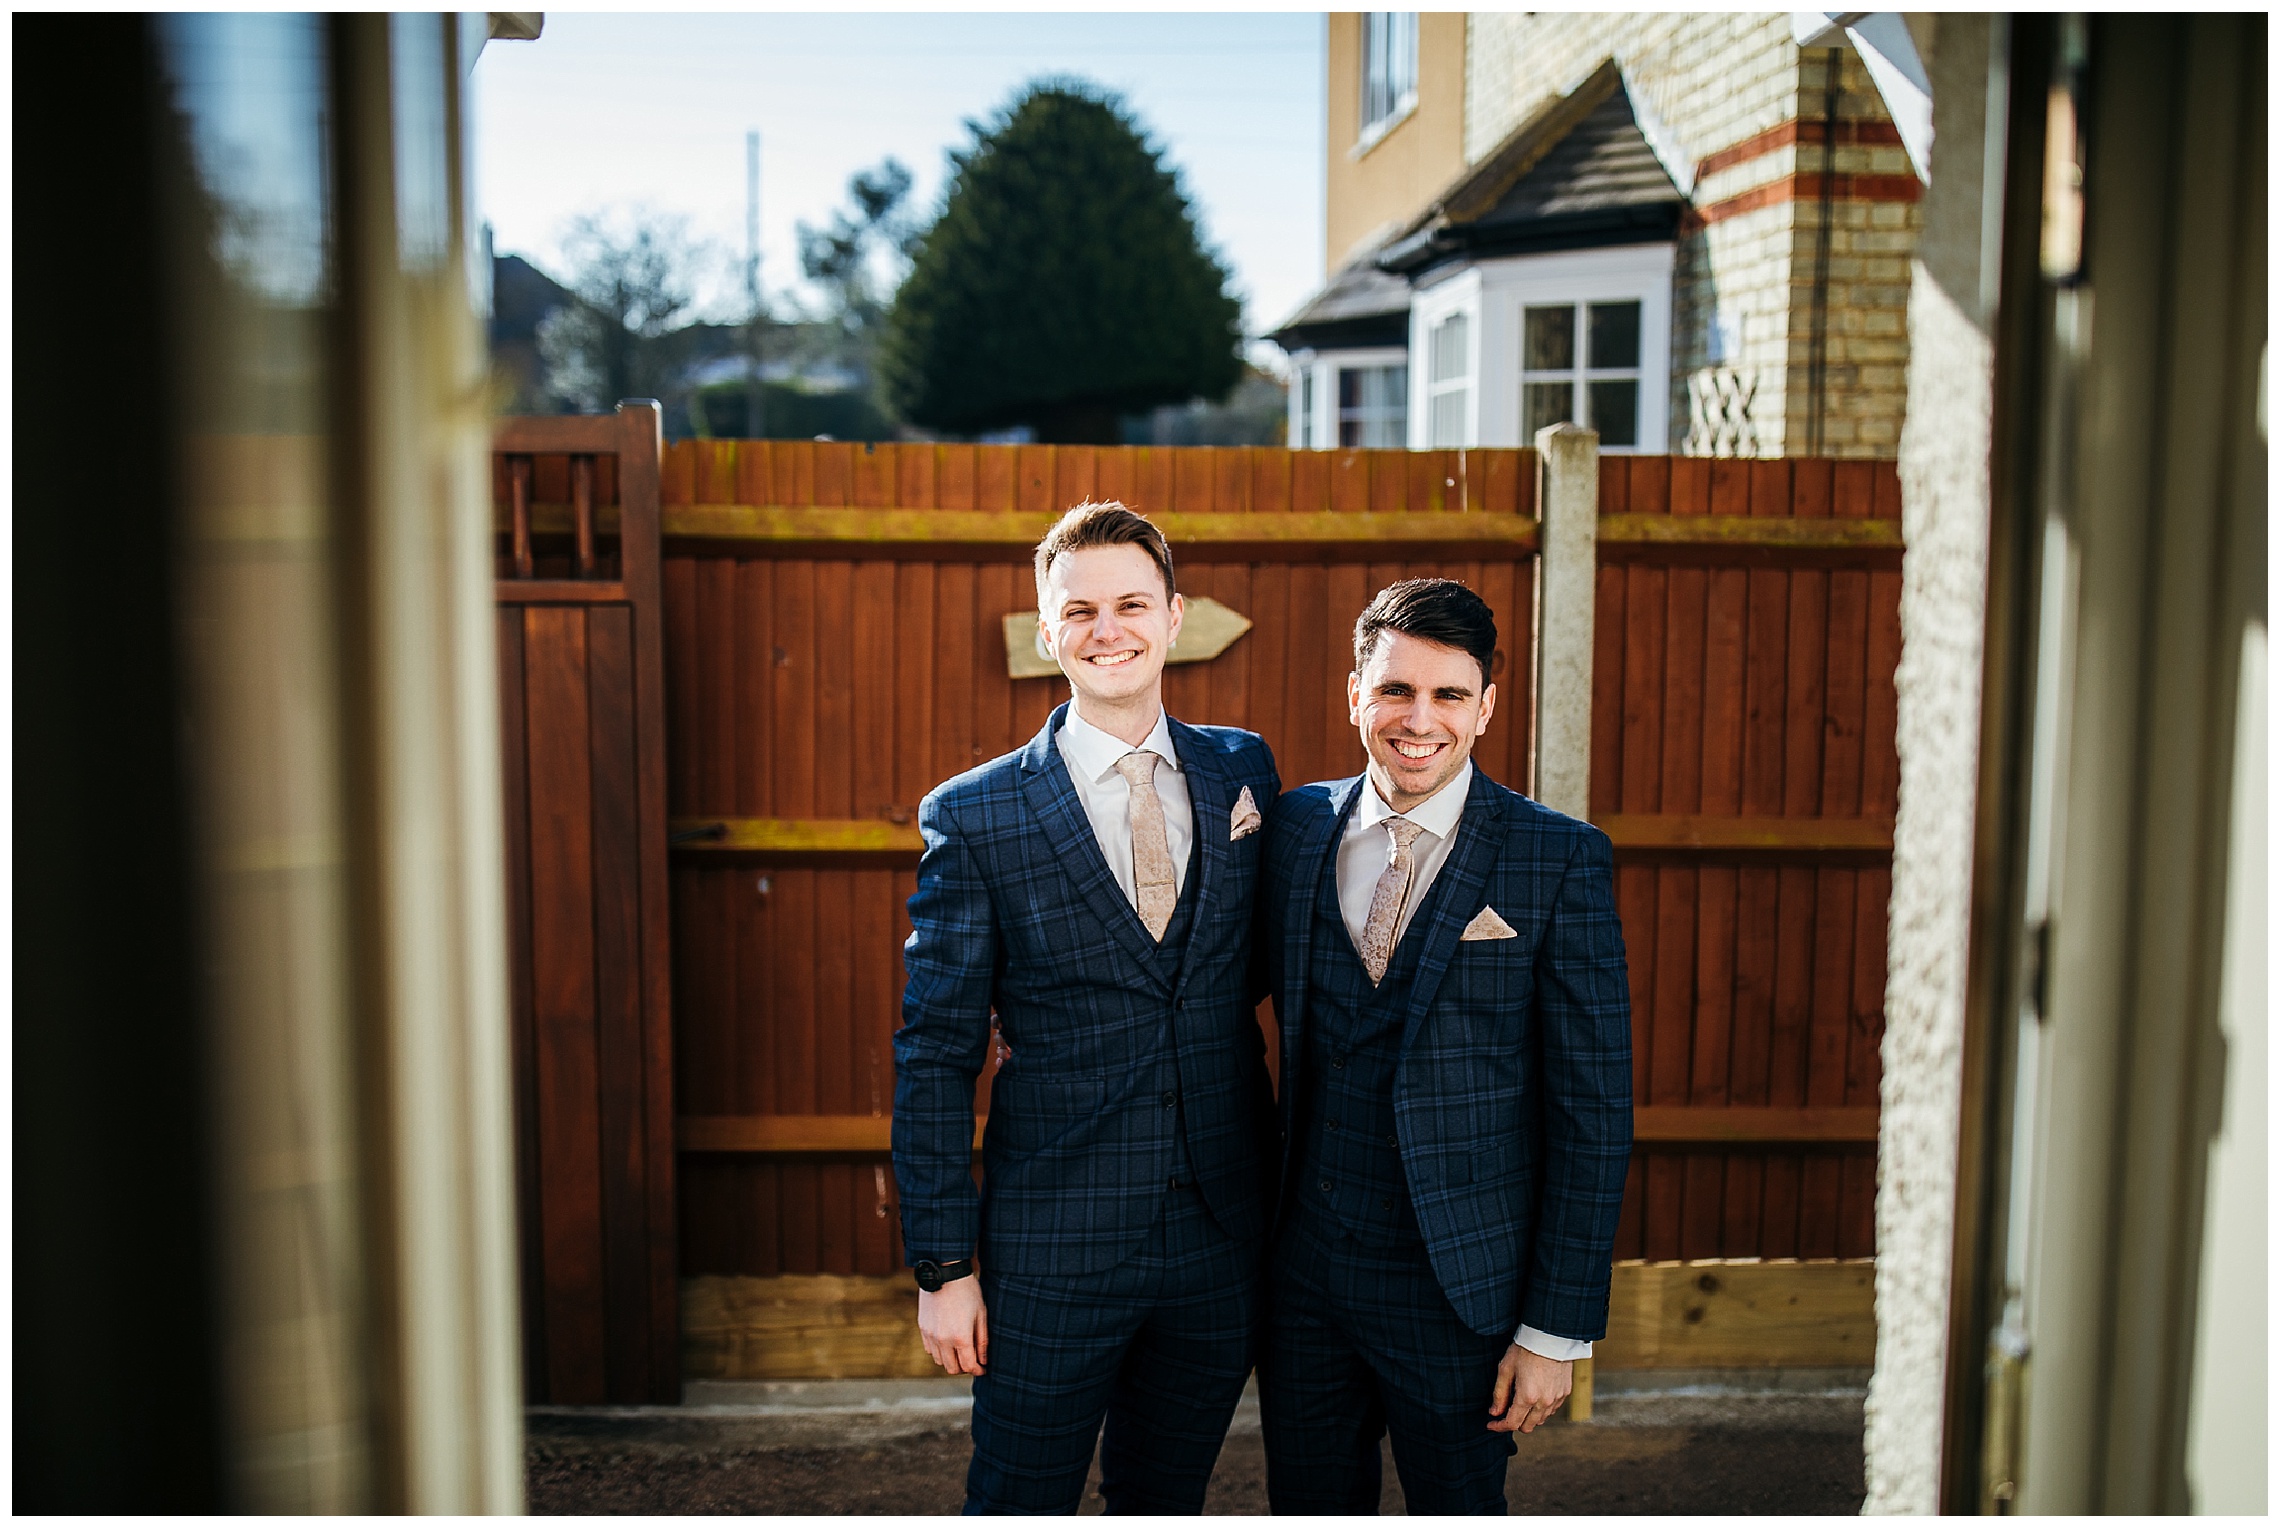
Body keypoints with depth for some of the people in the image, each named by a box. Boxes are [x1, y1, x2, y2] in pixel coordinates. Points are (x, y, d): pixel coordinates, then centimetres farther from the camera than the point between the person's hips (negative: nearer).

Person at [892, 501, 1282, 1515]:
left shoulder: (1244, 772, 3)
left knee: (1166, 1503, 20)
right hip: (1053, 1253, -3)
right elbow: (935, 1057, -5)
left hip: (1221, 1241, 3)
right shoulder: (972, 817, -8)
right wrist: (943, 1266, -7)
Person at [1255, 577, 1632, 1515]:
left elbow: (1594, 1111, -9)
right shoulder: (1295, 830, 1)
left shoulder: (1560, 861, -10)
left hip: (1459, 1292, -3)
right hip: (1304, 1272, 3)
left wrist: (1556, 1328, -9)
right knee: (1309, 1507, 16)